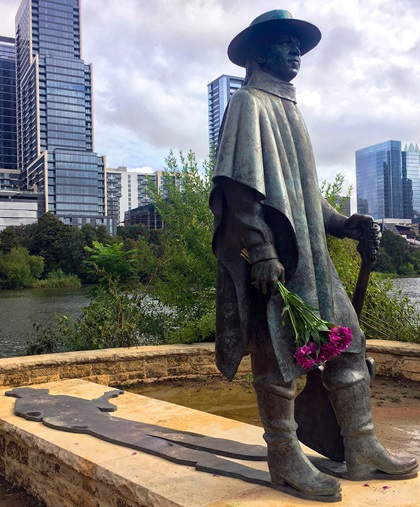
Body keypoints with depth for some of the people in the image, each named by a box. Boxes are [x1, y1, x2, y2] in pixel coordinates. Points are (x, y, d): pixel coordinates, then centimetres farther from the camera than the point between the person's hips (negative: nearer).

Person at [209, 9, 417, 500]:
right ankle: (284, 459, 13)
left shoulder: (287, 107, 24)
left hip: (309, 253, 9)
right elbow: (240, 184, -15)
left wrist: (338, 223, 14)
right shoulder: (249, 103, -3)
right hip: (273, 257, -9)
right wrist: (262, 251, -23)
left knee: (348, 339, 9)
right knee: (278, 353, -2)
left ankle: (362, 448, 20)